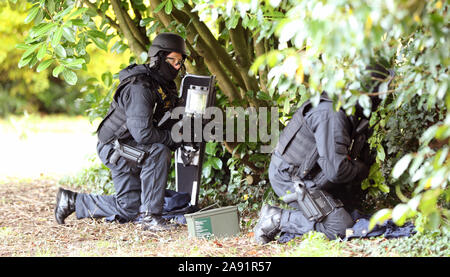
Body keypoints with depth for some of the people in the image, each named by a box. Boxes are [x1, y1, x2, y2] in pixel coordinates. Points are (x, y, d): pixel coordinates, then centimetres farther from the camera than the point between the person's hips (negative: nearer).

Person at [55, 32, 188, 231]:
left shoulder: (166, 85, 3)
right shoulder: (139, 87, -27)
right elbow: (142, 133, -34)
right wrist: (173, 138, -24)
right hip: (115, 148, -9)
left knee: (128, 209, 12)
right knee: (158, 152, -34)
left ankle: (72, 201, 26)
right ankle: (150, 215, -27)